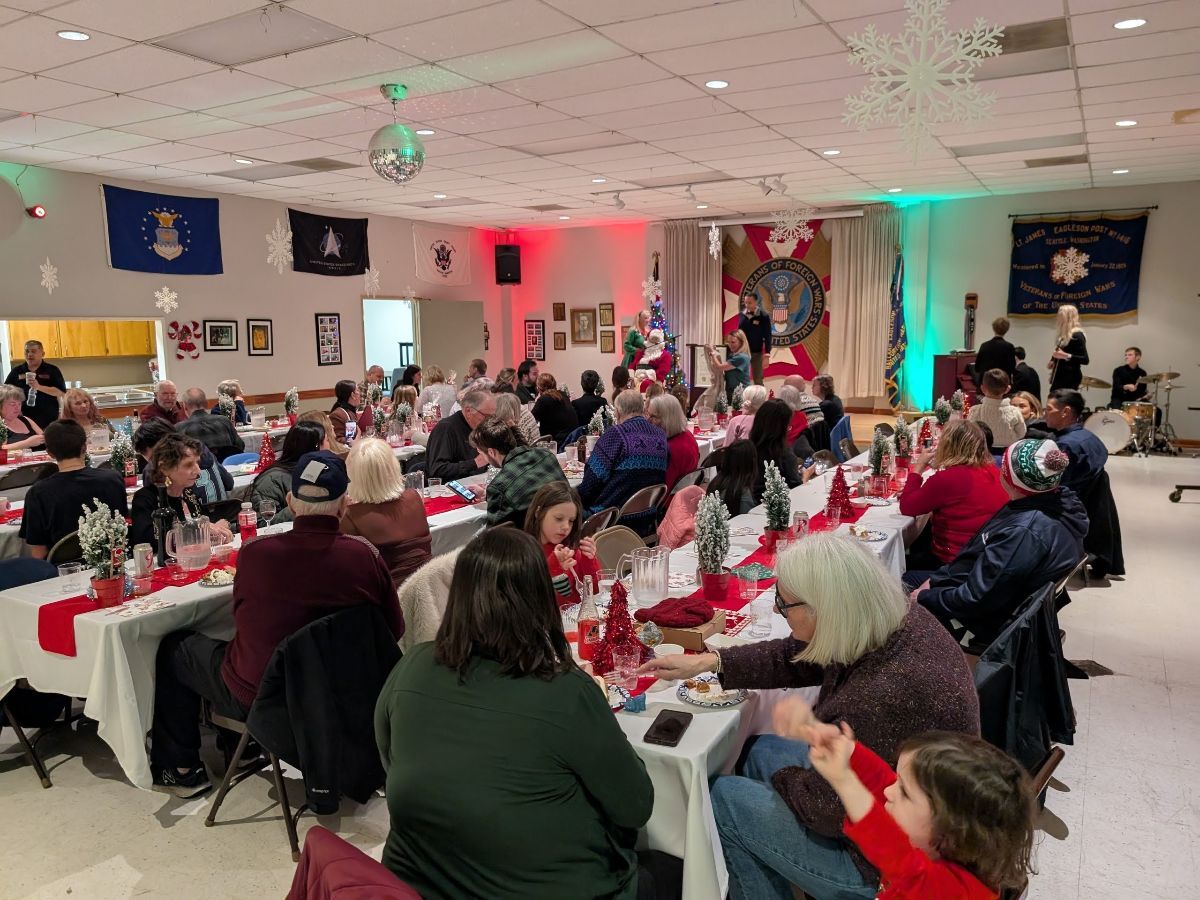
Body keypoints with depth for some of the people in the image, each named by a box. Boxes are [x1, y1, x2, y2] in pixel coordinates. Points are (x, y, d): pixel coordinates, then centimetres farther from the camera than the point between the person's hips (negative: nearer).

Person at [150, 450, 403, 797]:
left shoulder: (253, 552, -21)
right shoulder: (366, 556, -19)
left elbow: (240, 616, 0)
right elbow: (394, 630, -5)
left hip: (255, 699, -3)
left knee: (174, 648, 22)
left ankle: (181, 768, 30)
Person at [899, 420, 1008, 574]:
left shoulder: (945, 479, -25)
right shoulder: (992, 471, 0)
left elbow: (907, 508, -13)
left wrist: (918, 467, -7)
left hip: (954, 562, -8)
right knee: (919, 544, 29)